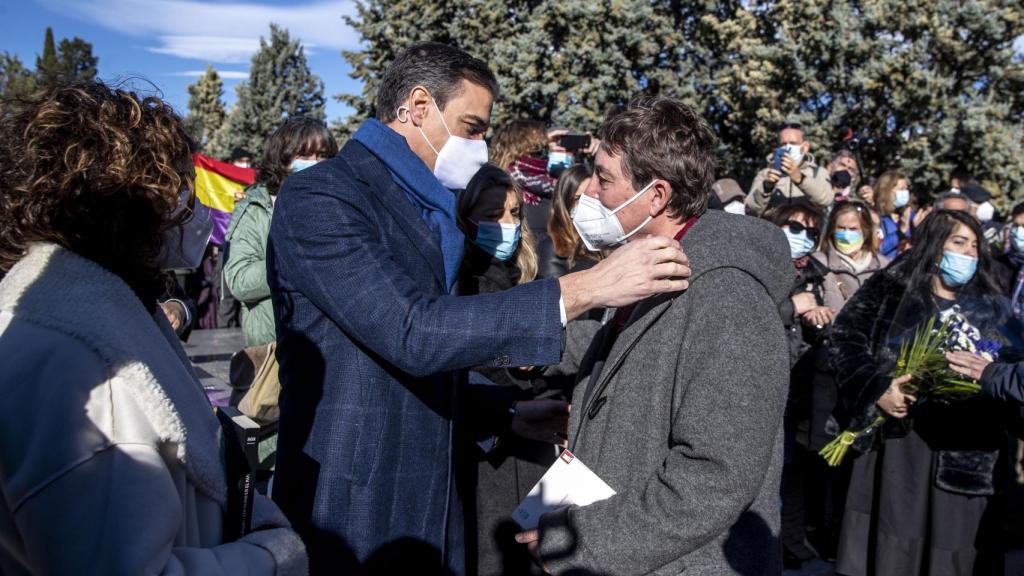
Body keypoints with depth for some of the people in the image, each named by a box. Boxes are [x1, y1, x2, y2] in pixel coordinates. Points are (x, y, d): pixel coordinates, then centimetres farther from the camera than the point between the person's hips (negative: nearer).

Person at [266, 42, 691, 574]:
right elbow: (411, 332, -27)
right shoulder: (317, 197, -15)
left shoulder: (427, 209, 12)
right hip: (351, 510, -7)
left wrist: (509, 416, 5)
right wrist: (581, 289, -29)